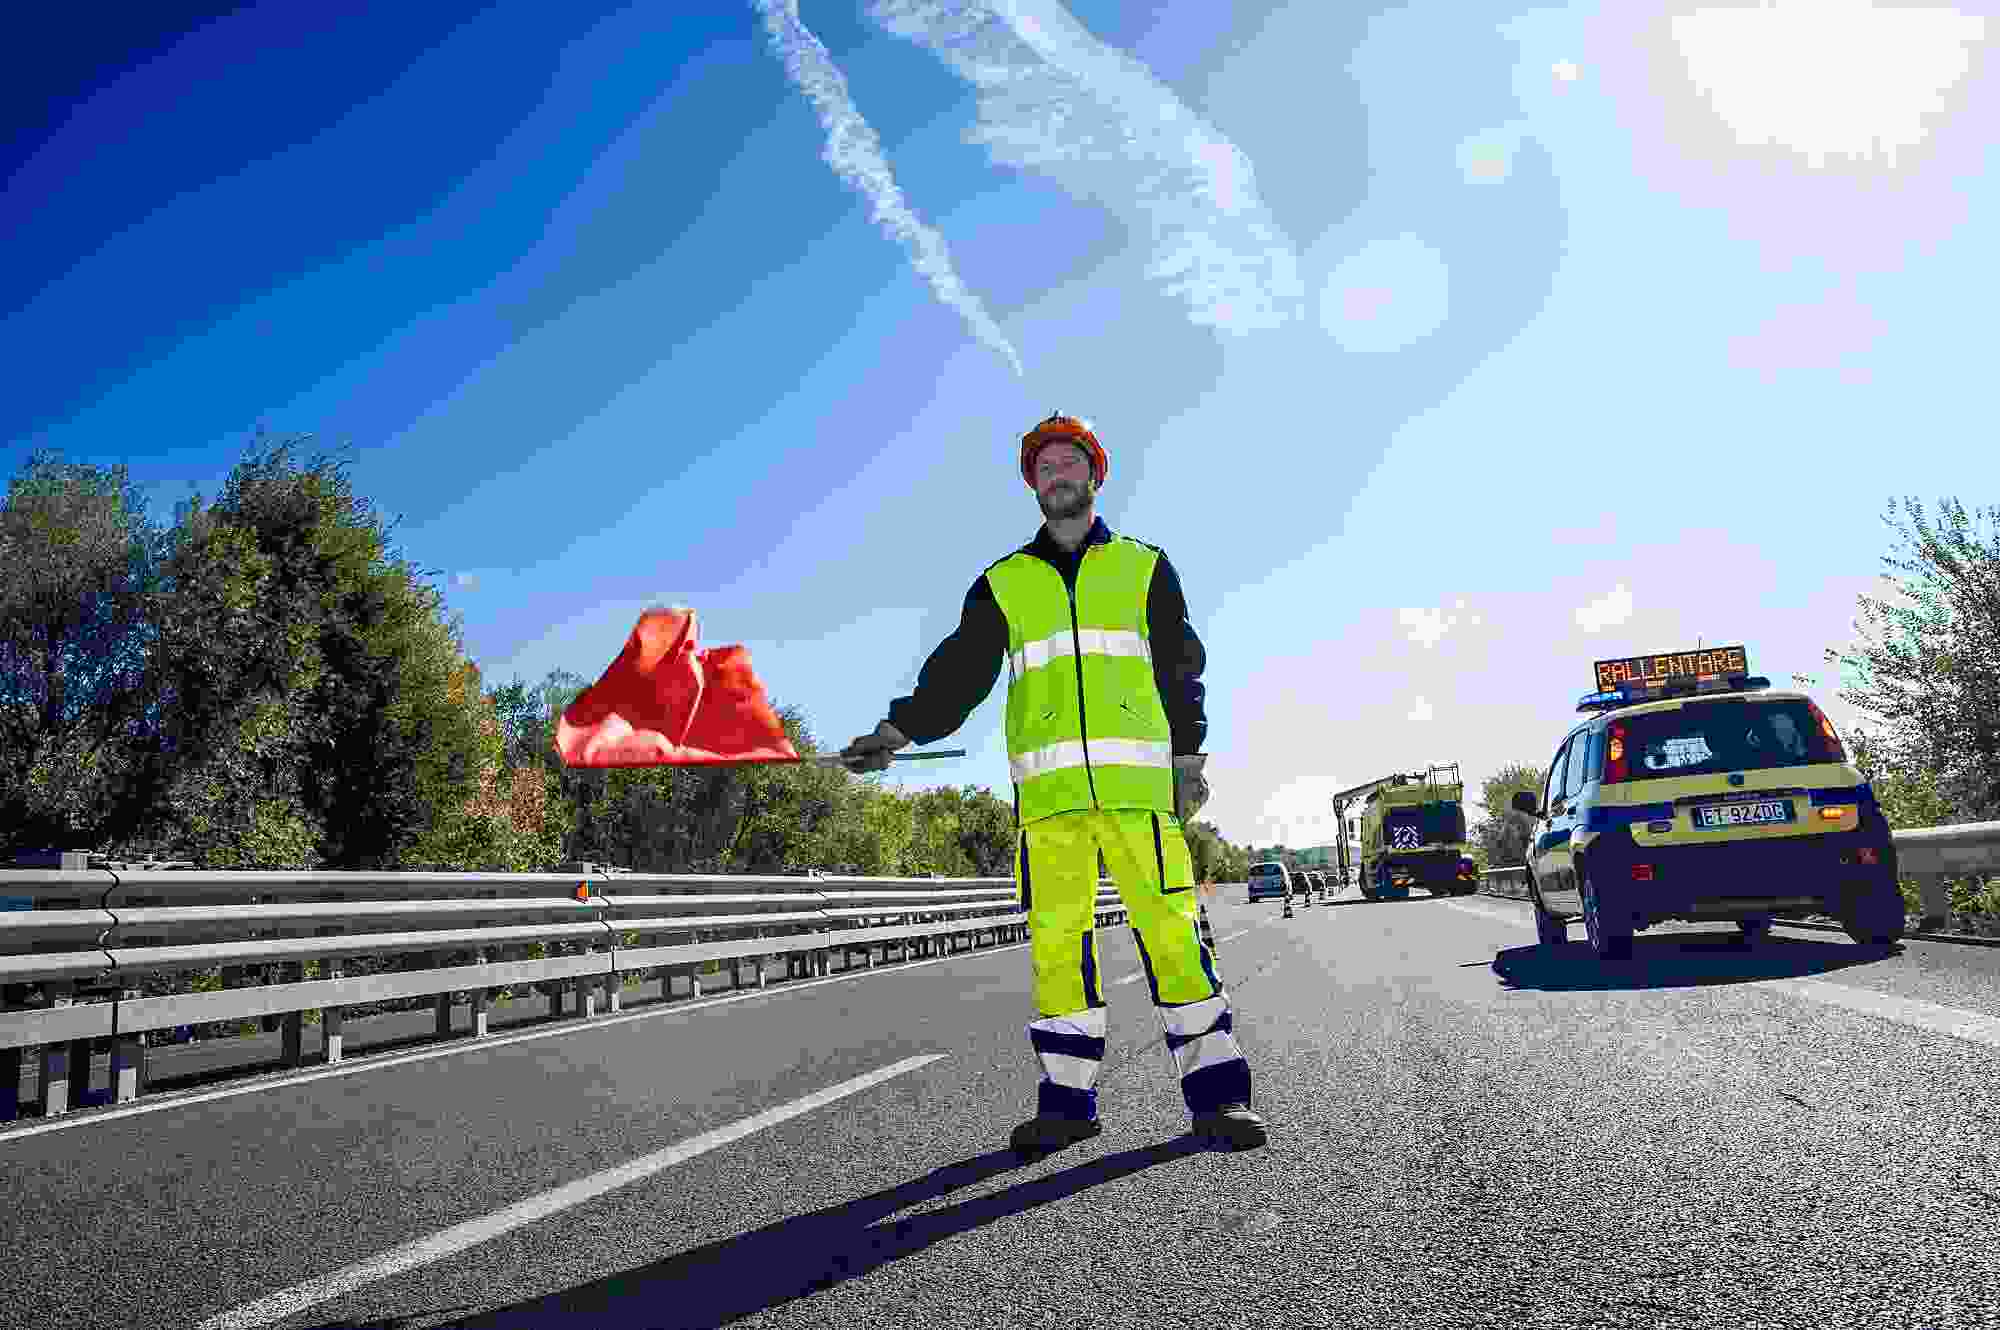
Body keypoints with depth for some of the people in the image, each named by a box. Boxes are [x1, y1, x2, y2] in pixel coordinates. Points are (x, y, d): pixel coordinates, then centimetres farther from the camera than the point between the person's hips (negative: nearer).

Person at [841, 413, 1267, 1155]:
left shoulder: (1144, 567, 17)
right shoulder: (1003, 583, 18)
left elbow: (1181, 666, 15)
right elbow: (960, 670, 8)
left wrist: (1189, 753, 3)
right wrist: (902, 728, -8)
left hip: (1136, 775, -1)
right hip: (1048, 784, 2)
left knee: (1169, 924, -8)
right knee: (1055, 937, -1)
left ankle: (1215, 1096, 0)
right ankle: (1068, 1100, 8)